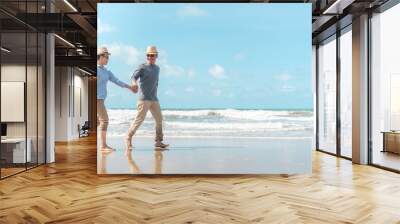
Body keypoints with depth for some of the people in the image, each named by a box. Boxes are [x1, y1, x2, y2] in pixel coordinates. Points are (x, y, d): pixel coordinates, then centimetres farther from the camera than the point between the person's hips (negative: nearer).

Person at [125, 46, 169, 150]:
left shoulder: (157, 68, 17)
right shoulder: (142, 67, -2)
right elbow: (134, 76, -16)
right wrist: (134, 84, -38)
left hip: (154, 99, 6)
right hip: (144, 98, -6)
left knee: (159, 119, 4)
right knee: (140, 119, -10)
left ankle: (158, 142, 11)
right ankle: (128, 137, 5)